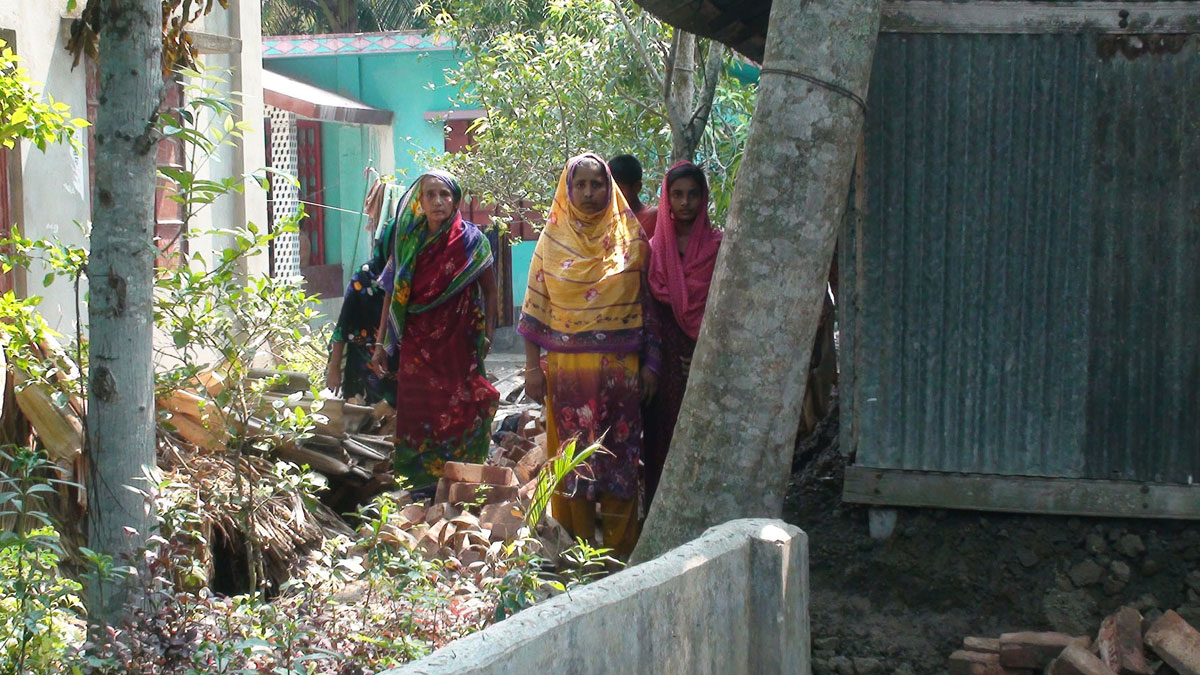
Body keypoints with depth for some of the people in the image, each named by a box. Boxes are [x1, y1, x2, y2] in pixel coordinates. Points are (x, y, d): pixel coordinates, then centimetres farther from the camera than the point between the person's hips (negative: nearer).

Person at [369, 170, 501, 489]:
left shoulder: (470, 240, -1)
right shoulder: (409, 241, 5)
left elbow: (489, 291, 5)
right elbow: (393, 294, 7)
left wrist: (487, 337, -3)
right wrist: (380, 343, 3)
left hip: (458, 345, -2)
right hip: (416, 346, 2)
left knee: (457, 415, -3)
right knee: (416, 415, 1)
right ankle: (419, 484, 11)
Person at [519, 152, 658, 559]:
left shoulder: (631, 239, 4)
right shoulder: (553, 239, 5)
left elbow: (648, 303, 5)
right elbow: (535, 307, 4)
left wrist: (650, 363, 1)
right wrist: (532, 365, -1)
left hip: (620, 367, 0)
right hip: (567, 366, 0)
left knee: (620, 452, 1)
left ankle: (619, 550, 9)